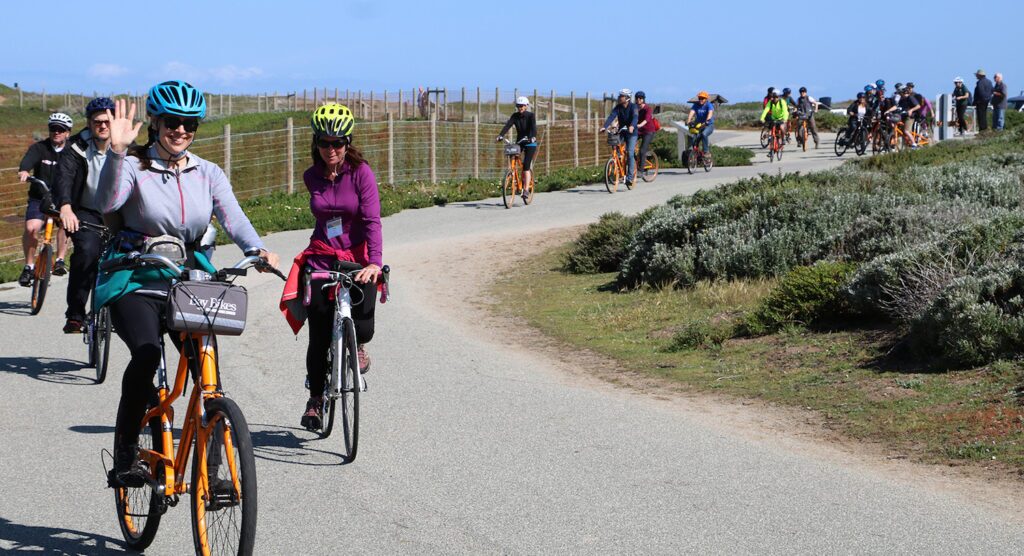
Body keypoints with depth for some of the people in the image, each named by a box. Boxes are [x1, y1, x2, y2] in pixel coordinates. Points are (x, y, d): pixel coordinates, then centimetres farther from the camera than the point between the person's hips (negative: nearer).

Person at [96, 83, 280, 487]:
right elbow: (108, 202, -22)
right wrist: (117, 151, -35)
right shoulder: (135, 167, -2)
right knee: (147, 355, -28)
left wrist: (257, 249, -27)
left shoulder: (208, 174, 9)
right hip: (137, 284, -4)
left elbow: (232, 217, -7)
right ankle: (125, 454, -14)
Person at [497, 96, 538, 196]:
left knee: (526, 166, -16)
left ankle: (526, 190, -16)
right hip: (519, 142, 5)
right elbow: (507, 125, -16)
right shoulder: (515, 116, -2)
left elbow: (533, 127, -29)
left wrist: (533, 137, -49)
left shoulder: (531, 116, -13)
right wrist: (501, 135, -34)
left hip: (530, 143, -5)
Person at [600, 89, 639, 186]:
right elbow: (611, 116, -15)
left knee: (630, 153, -15)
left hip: (631, 132, -5)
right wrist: (605, 126, -32)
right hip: (621, 132, 5)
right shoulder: (618, 107, -2)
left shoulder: (633, 107, -13)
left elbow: (635, 117, -30)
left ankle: (630, 177, -12)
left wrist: (632, 126, -51)